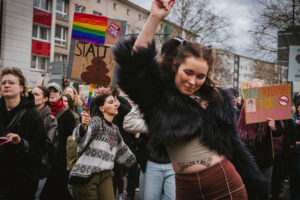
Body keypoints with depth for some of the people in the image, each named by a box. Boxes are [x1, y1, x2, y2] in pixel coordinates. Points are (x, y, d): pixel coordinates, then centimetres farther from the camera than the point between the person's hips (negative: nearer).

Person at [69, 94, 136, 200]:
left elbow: (122, 150, 31)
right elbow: (79, 139, -25)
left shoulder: (115, 129, 16)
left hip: (106, 175, 6)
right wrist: (84, 126, -45)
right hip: (87, 174, -6)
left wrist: (135, 161, 39)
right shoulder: (96, 121, -6)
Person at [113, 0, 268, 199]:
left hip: (226, 183, 1)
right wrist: (155, 18, -20)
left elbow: (233, 143, 10)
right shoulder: (159, 95, -2)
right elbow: (134, 61, -16)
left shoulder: (218, 99, 3)